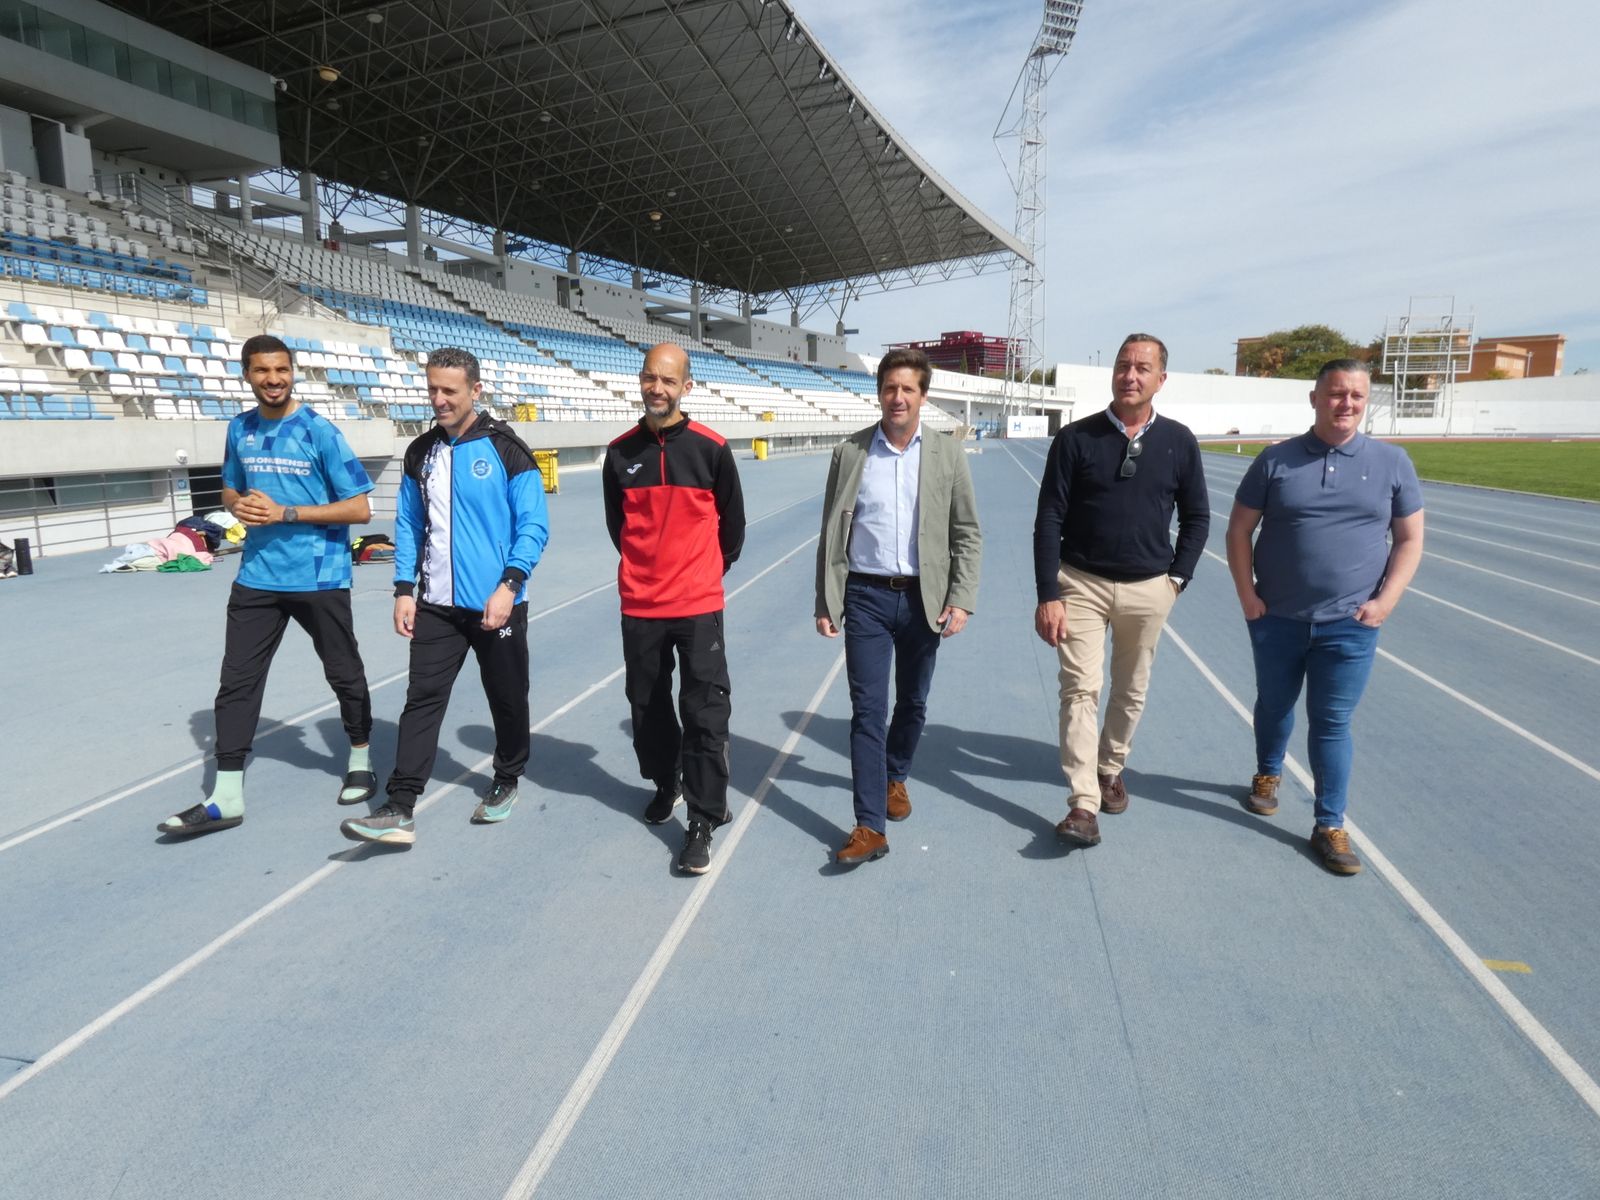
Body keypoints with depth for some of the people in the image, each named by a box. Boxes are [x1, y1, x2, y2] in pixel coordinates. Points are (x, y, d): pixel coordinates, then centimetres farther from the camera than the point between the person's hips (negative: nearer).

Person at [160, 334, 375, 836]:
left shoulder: (320, 432, -10)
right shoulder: (239, 429, 6)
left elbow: (360, 510, -12)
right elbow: (230, 492, 20)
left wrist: (285, 513, -18)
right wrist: (240, 504, -4)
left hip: (319, 578, -4)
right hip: (258, 577, 5)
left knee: (343, 674, 10)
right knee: (236, 681, 2)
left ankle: (361, 760, 33)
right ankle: (226, 797, 10)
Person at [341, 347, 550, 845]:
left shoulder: (506, 449, -8)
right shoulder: (420, 453, 7)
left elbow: (533, 525, -10)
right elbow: (409, 524, 12)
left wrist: (509, 585, -19)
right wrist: (405, 589, 5)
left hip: (497, 604, -3)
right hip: (437, 605, 4)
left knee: (507, 698, 11)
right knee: (422, 699, -1)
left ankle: (507, 781, 32)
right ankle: (400, 809, 2)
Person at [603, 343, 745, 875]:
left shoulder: (711, 448, -6)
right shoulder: (620, 452, 1)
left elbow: (732, 521, 6)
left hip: (698, 605, -3)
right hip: (639, 605, 3)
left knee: (705, 713, -4)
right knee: (647, 705, 15)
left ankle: (703, 821, 7)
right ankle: (665, 784, 39)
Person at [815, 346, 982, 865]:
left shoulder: (948, 454, 1)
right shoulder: (849, 452, 1)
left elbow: (967, 534, 3)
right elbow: (831, 535, 4)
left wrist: (961, 599, -6)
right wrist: (825, 603, 1)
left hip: (923, 599, 1)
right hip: (866, 597, -1)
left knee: (912, 703, 16)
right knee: (868, 710, -4)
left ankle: (895, 777, 42)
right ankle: (870, 826, 1)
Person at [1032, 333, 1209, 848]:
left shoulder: (1178, 442, 1)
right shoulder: (1076, 438, -6)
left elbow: (1196, 517, 12)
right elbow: (1048, 520, -7)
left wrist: (1177, 577, 2)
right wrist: (1048, 596, -12)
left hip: (1148, 589, 2)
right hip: (1081, 584, -2)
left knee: (1131, 690, 13)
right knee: (1080, 690, -8)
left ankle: (1111, 768, 36)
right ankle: (1083, 805, -5)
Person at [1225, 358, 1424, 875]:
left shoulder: (1392, 462, -1)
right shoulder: (1276, 460, -3)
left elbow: (1409, 541, 4)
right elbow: (1239, 530, 1)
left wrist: (1385, 601, -6)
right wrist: (1246, 594, -7)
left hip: (1349, 625, -1)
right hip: (1276, 619, 1)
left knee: (1332, 723, 2)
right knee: (1274, 704, 18)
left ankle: (1330, 827, 14)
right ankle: (1268, 774, 44)